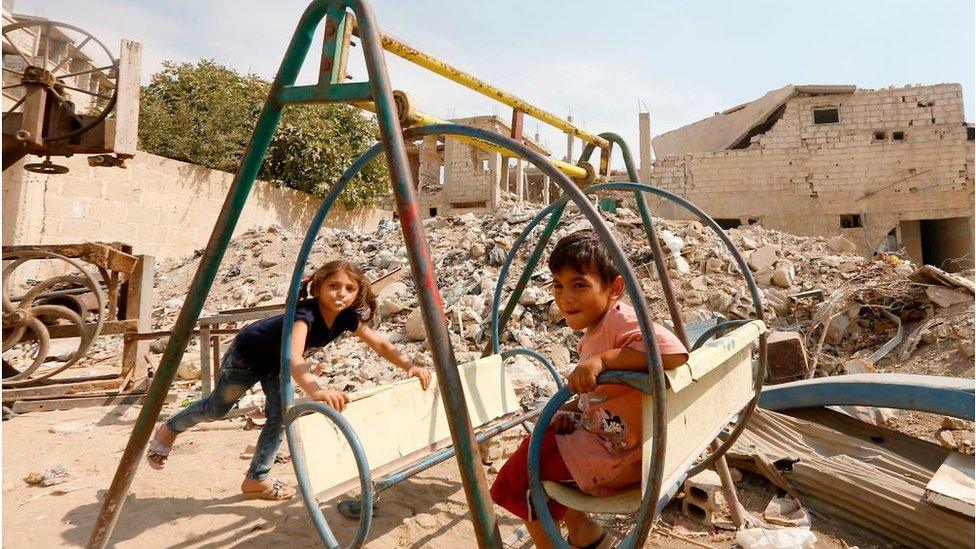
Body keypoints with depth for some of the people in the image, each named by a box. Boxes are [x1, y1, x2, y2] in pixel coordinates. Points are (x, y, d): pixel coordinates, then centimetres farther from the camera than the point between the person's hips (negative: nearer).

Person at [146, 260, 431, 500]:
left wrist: (410, 366, -33)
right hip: (247, 353, -5)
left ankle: (257, 479, 15)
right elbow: (293, 356, -60)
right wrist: (315, 390, -77)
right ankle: (169, 429, 44)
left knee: (280, 416, -3)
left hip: (276, 362, 6)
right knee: (216, 409, 14)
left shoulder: (347, 317, -24)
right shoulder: (306, 312, -44)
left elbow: (380, 343, -19)